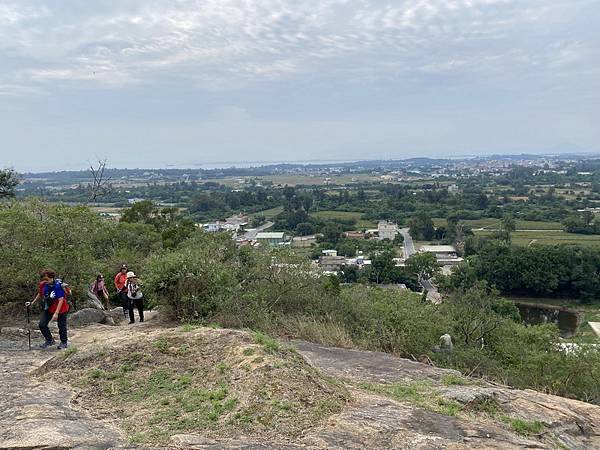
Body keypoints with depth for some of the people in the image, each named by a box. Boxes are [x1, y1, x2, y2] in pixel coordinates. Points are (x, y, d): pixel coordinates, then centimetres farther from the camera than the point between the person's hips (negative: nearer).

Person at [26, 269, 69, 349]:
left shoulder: (58, 286, -27)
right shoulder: (43, 285, -8)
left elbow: (61, 300, -28)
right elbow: (40, 294, 13)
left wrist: (56, 313, -31)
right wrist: (32, 303, 7)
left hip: (60, 309, -6)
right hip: (48, 308, 6)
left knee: (61, 326, 5)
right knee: (42, 324, -3)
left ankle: (64, 342, 27)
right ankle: (50, 340, 17)